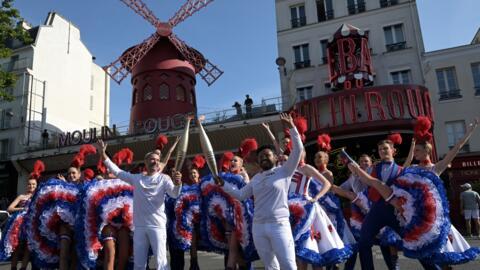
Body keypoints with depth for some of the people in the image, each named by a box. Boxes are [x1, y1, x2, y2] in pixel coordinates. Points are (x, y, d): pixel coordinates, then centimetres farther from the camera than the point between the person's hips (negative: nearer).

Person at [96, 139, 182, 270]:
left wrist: (177, 184, -36)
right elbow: (116, 171, 16)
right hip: (139, 226, 4)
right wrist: (103, 153, 10)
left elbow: (174, 194, -13)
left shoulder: (163, 178, 0)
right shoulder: (136, 178, 11)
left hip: (157, 225, -4)